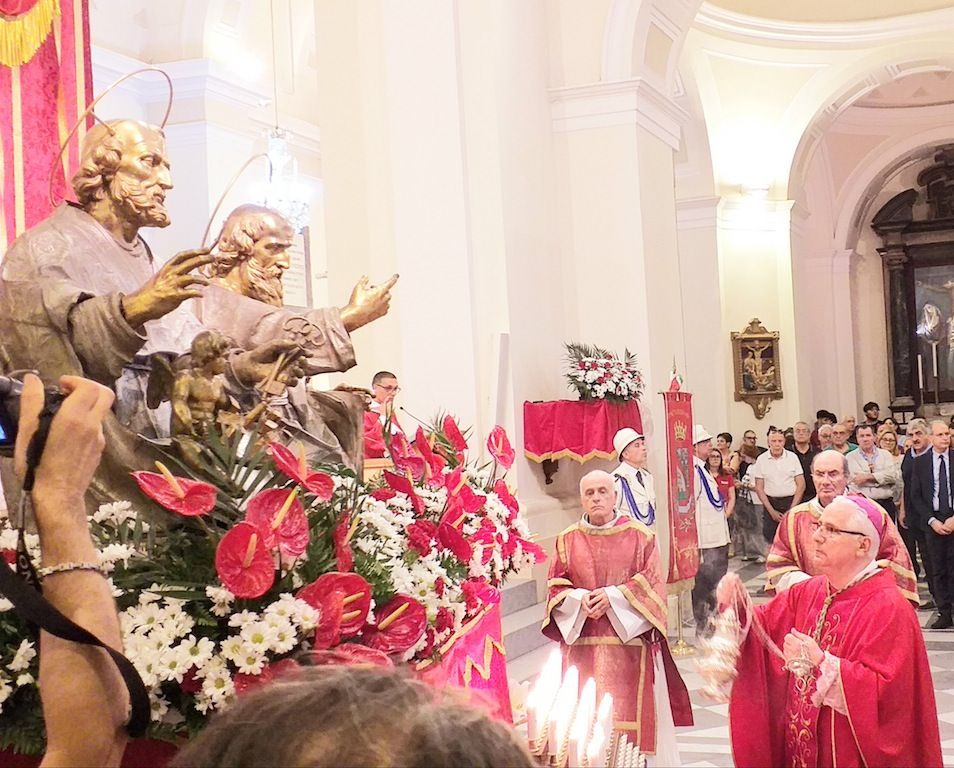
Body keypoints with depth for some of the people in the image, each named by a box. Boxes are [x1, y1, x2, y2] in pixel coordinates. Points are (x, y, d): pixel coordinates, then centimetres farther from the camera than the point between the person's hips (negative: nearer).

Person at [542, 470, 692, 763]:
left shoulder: (640, 535, 3)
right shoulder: (567, 540, 8)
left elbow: (652, 585, -1)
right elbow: (556, 589, 8)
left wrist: (612, 596, -13)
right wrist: (580, 599, -12)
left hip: (629, 640, -1)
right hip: (583, 644, 2)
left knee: (632, 714, -4)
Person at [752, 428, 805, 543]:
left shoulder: (792, 457, 2)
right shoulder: (761, 459, 2)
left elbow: (801, 485, 2)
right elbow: (759, 488, 4)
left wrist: (791, 509, -6)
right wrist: (772, 511, -4)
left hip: (791, 502, -1)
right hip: (770, 503, 1)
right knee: (771, 542, -3)